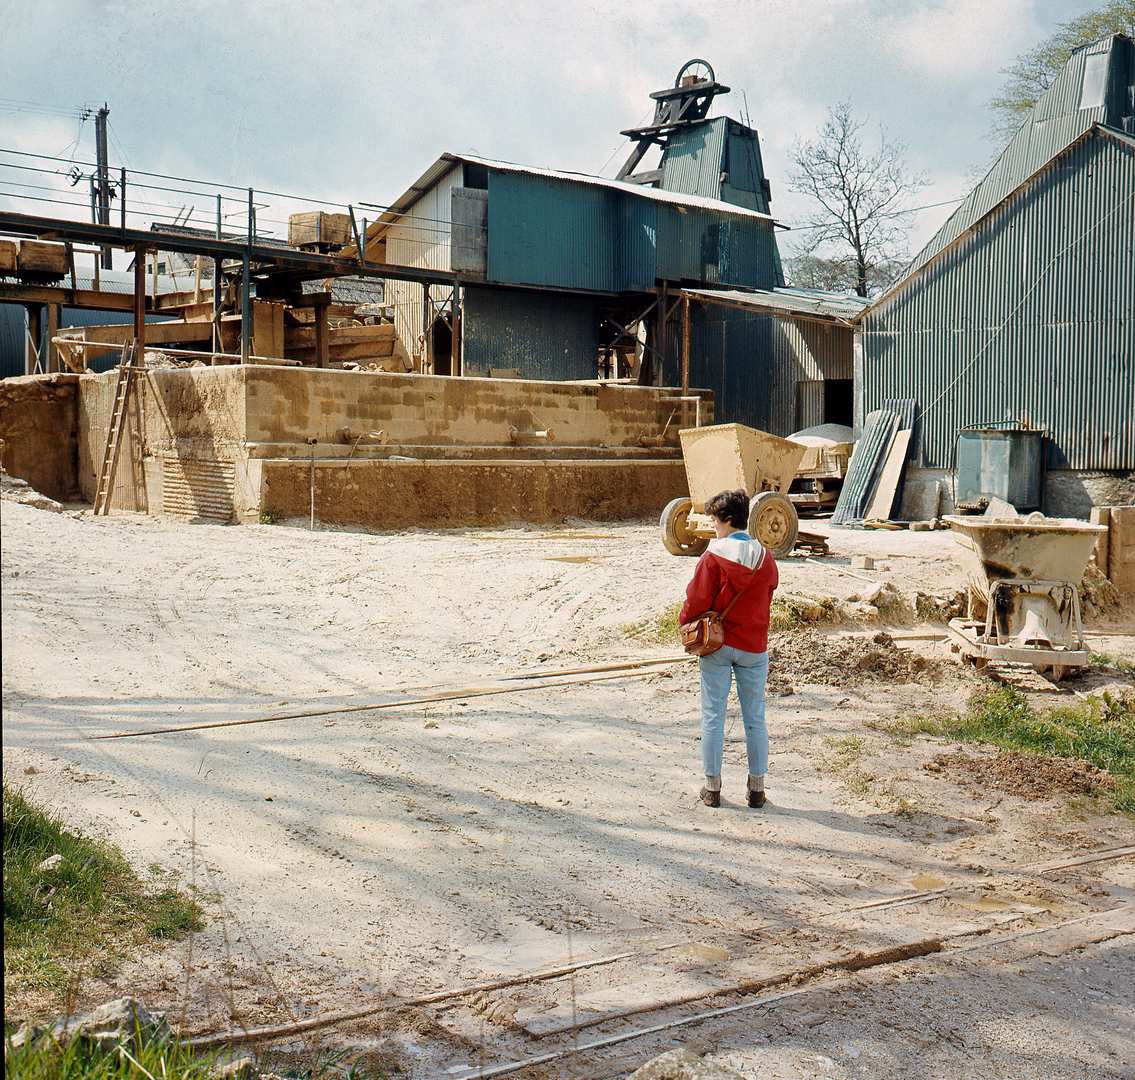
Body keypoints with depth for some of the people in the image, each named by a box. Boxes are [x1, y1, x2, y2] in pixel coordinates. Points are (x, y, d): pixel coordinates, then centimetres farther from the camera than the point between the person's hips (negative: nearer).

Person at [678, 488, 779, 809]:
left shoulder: (713, 555, -13)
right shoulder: (765, 558, -1)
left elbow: (697, 600, -11)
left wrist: (686, 621, 8)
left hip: (717, 646, -3)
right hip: (754, 647, 3)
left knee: (713, 716, 6)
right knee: (755, 719, 11)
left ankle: (712, 786, 10)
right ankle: (757, 787, 15)